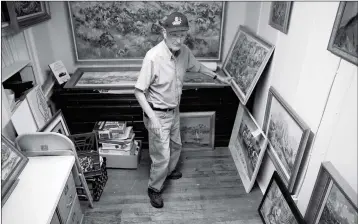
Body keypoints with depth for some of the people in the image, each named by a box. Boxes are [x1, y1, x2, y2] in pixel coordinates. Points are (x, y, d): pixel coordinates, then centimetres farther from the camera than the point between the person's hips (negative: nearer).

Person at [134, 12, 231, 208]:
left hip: (174, 111, 7)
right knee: (162, 156, 4)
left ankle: (169, 171, 54)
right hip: (158, 114, -7)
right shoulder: (153, 57, -29)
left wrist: (217, 77, 24)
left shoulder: (184, 51, -8)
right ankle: (154, 189, 31)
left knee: (176, 145, 26)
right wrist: (152, 118, -29)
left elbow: (197, 66, 16)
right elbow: (139, 91, -22)